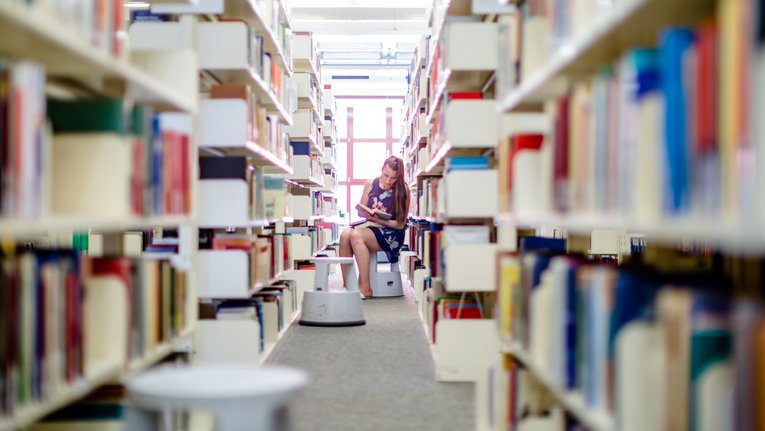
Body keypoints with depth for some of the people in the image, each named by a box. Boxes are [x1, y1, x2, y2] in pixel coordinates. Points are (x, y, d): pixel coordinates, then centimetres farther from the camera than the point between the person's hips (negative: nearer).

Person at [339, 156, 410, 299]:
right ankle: (346, 284, -20)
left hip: (391, 233, -4)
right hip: (370, 228, 4)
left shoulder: (403, 190, -6)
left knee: (356, 235, -31)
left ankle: (365, 288, -27)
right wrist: (371, 214, -10)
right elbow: (361, 211, 13)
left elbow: (401, 224, -6)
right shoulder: (371, 184, 5)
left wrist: (380, 220, -22)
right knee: (345, 235, -27)